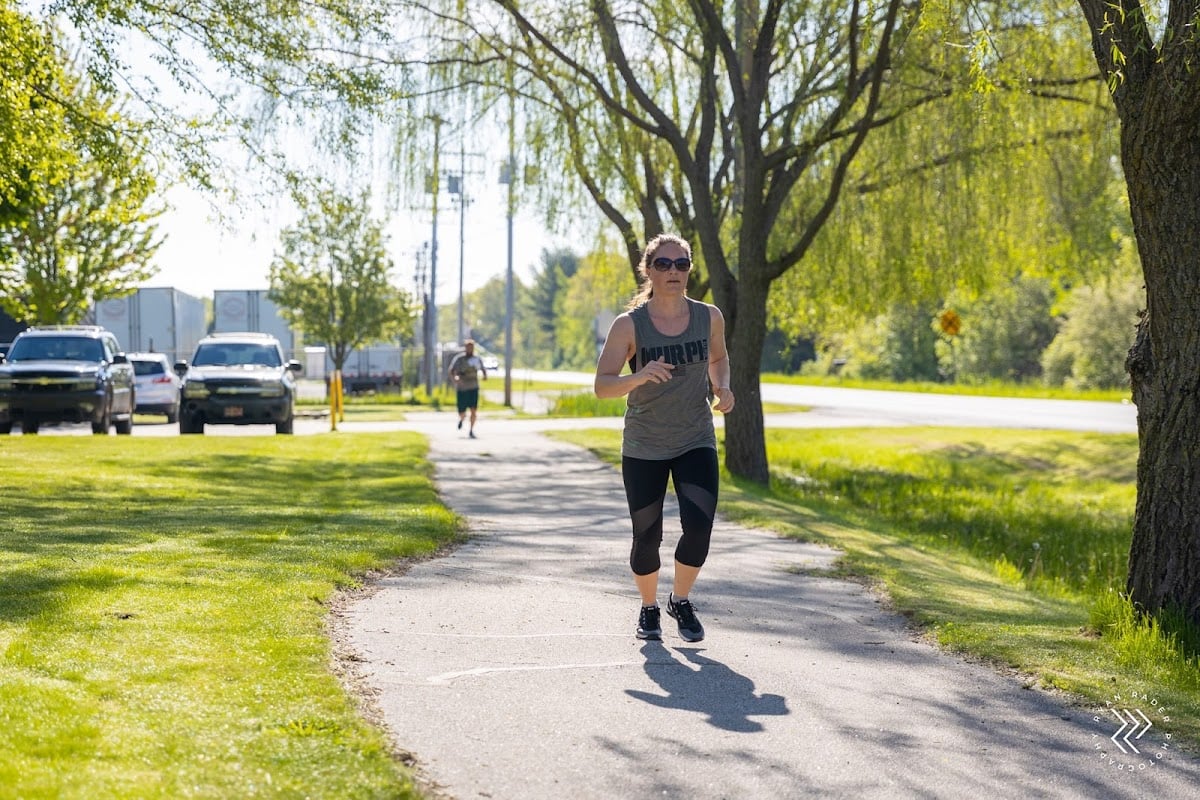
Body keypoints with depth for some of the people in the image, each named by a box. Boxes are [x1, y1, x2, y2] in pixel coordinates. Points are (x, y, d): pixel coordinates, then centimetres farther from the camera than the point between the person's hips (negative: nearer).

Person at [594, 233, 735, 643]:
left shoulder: (709, 317, -2)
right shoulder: (629, 325, -11)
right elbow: (602, 385, -13)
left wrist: (722, 388, -2)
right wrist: (639, 377, -32)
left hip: (696, 442, 1)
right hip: (643, 447, -1)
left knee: (699, 527, -16)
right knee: (646, 538, 2)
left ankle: (681, 600, 11)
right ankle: (648, 608, 30)